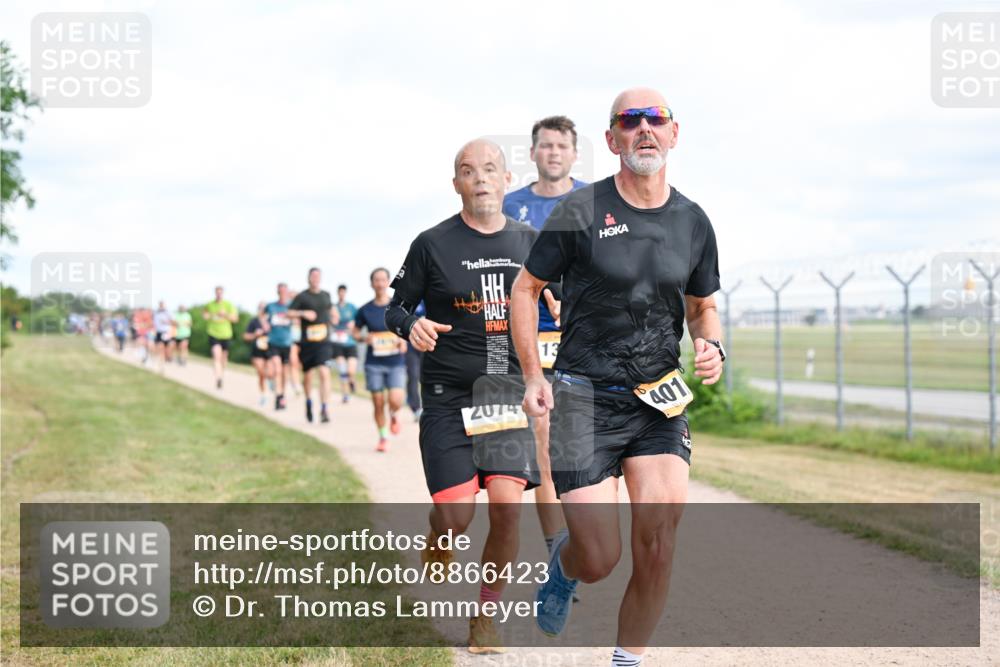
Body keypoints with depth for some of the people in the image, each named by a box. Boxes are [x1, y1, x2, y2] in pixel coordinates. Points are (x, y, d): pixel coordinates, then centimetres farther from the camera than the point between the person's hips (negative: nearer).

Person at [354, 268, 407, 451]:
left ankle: (393, 416, 21)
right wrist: (364, 338, -11)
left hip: (396, 362, -1)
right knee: (378, 403, 2)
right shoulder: (366, 310, 0)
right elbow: (355, 332, 10)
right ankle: (383, 438, 21)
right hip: (374, 364, 1)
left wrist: (403, 340, -9)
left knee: (395, 401, -15)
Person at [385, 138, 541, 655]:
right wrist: (411, 326, -17)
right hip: (449, 395, -2)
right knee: (456, 517, -10)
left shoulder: (529, 242, 9)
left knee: (507, 507, -10)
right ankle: (435, 543, 29)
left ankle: (485, 615, 11)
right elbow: (395, 307, 5)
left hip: (510, 393, 2)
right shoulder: (433, 244, -1)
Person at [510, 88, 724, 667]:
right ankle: (563, 562, 31)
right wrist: (534, 378, -4)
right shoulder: (581, 211, -6)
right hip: (584, 397, -3)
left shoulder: (693, 222, 6)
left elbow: (702, 306, 20)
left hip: (660, 401, 3)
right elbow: (526, 288, 4)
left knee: (659, 542, -12)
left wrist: (712, 347, -2)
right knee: (599, 560, -7)